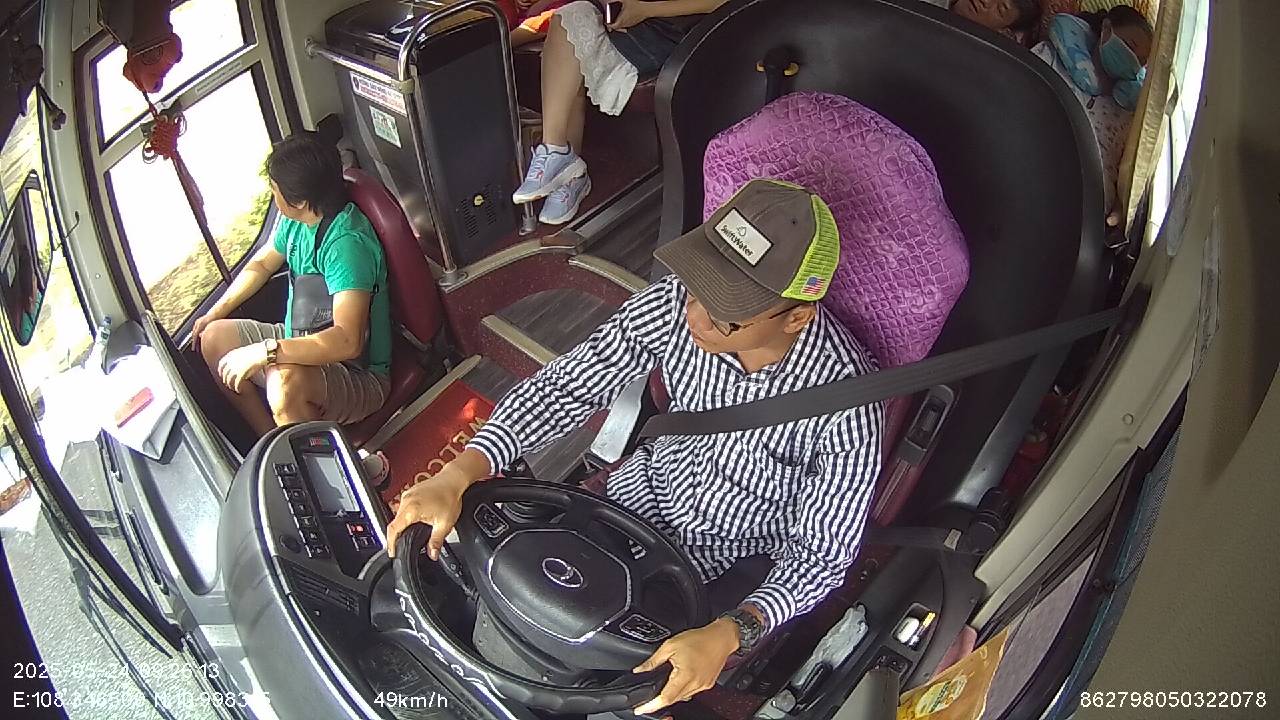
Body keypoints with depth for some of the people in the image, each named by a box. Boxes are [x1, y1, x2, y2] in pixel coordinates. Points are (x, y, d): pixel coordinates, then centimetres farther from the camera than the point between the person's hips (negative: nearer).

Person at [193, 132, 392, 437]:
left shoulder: (347, 242, -28)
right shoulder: (297, 221, 1)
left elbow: (347, 341, -37)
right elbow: (262, 263, 24)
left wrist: (265, 352, -36)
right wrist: (215, 312, 18)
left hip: (358, 373, -10)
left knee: (284, 382, -38)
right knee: (214, 337, 10)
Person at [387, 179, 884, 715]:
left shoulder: (846, 405, -33)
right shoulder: (676, 302, -24)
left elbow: (821, 554, -22)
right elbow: (566, 386, -16)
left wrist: (727, 636, -39)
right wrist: (457, 474, -28)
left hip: (738, 561, -3)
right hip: (651, 484, 4)